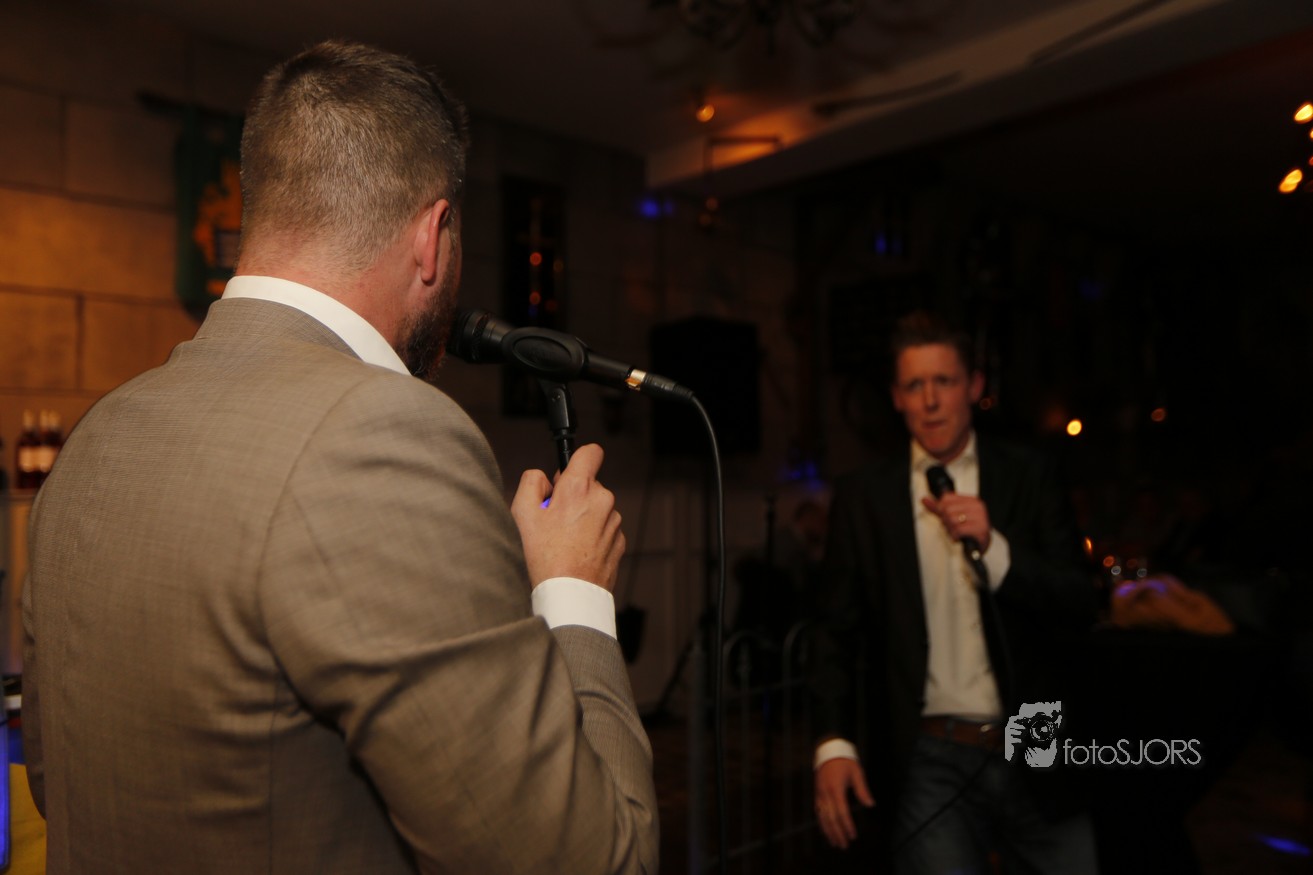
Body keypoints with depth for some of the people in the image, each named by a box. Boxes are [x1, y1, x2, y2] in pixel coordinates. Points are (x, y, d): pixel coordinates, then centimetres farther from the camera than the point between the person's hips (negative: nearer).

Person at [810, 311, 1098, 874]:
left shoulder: (1030, 478, 1)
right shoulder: (862, 496, 0)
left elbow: (1081, 607, -2)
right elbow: (841, 633, 2)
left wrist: (994, 548, -18)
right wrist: (833, 742, -9)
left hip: (1037, 754, 1)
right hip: (928, 764, -1)